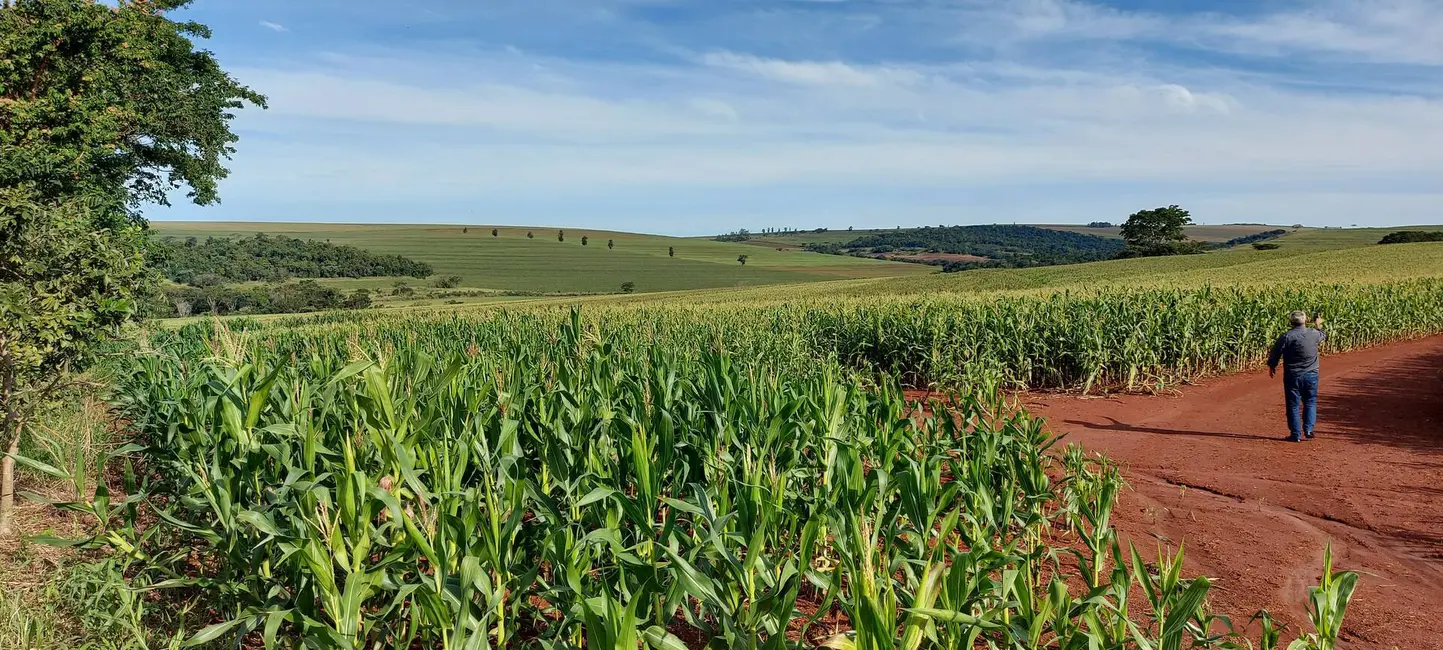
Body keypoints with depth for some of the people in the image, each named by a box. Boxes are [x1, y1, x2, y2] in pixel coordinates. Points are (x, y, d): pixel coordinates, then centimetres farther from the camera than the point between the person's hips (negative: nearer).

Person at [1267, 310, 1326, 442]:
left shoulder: (1286, 336, -14)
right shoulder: (1315, 334, -3)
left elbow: (1275, 353, -9)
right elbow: (1324, 336, 22)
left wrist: (1271, 366, 9)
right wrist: (1319, 326, 42)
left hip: (1292, 376, -2)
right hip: (1311, 375, 2)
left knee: (1293, 405, 5)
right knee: (1310, 402, 17)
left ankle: (1296, 434, 6)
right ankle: (1308, 430, 7)